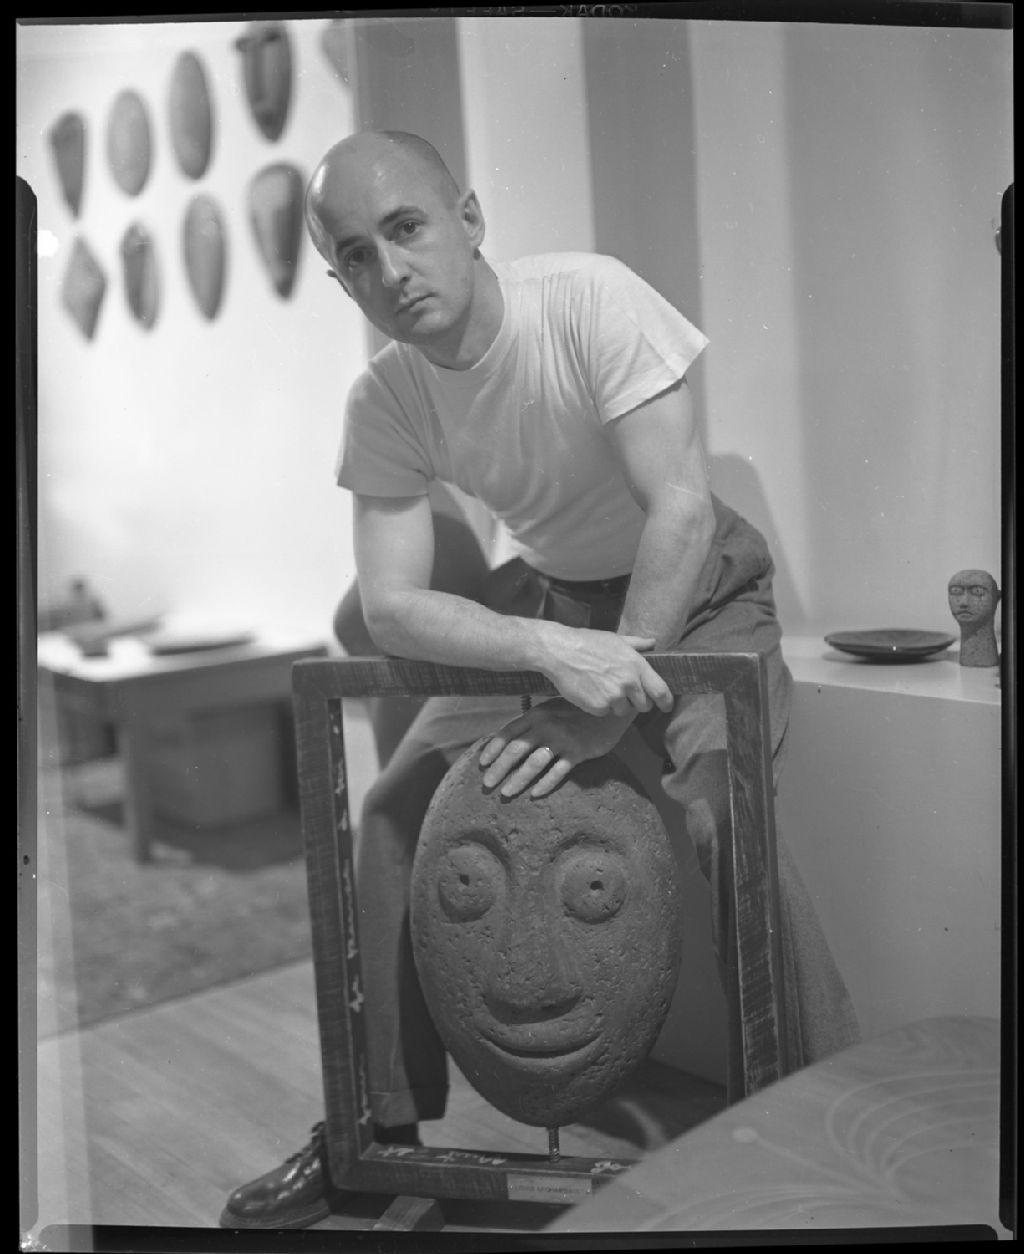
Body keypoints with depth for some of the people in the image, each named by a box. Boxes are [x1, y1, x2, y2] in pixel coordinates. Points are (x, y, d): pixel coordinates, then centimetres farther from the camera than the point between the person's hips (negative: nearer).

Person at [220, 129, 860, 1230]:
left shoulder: (589, 298, -25)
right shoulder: (382, 401, -13)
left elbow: (681, 508, -26)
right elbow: (392, 607, -20)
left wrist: (608, 702, -29)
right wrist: (555, 653, -38)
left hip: (695, 586, -4)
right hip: (547, 596, 4)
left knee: (727, 814, -28)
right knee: (395, 806, -6)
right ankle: (384, 1124, 11)